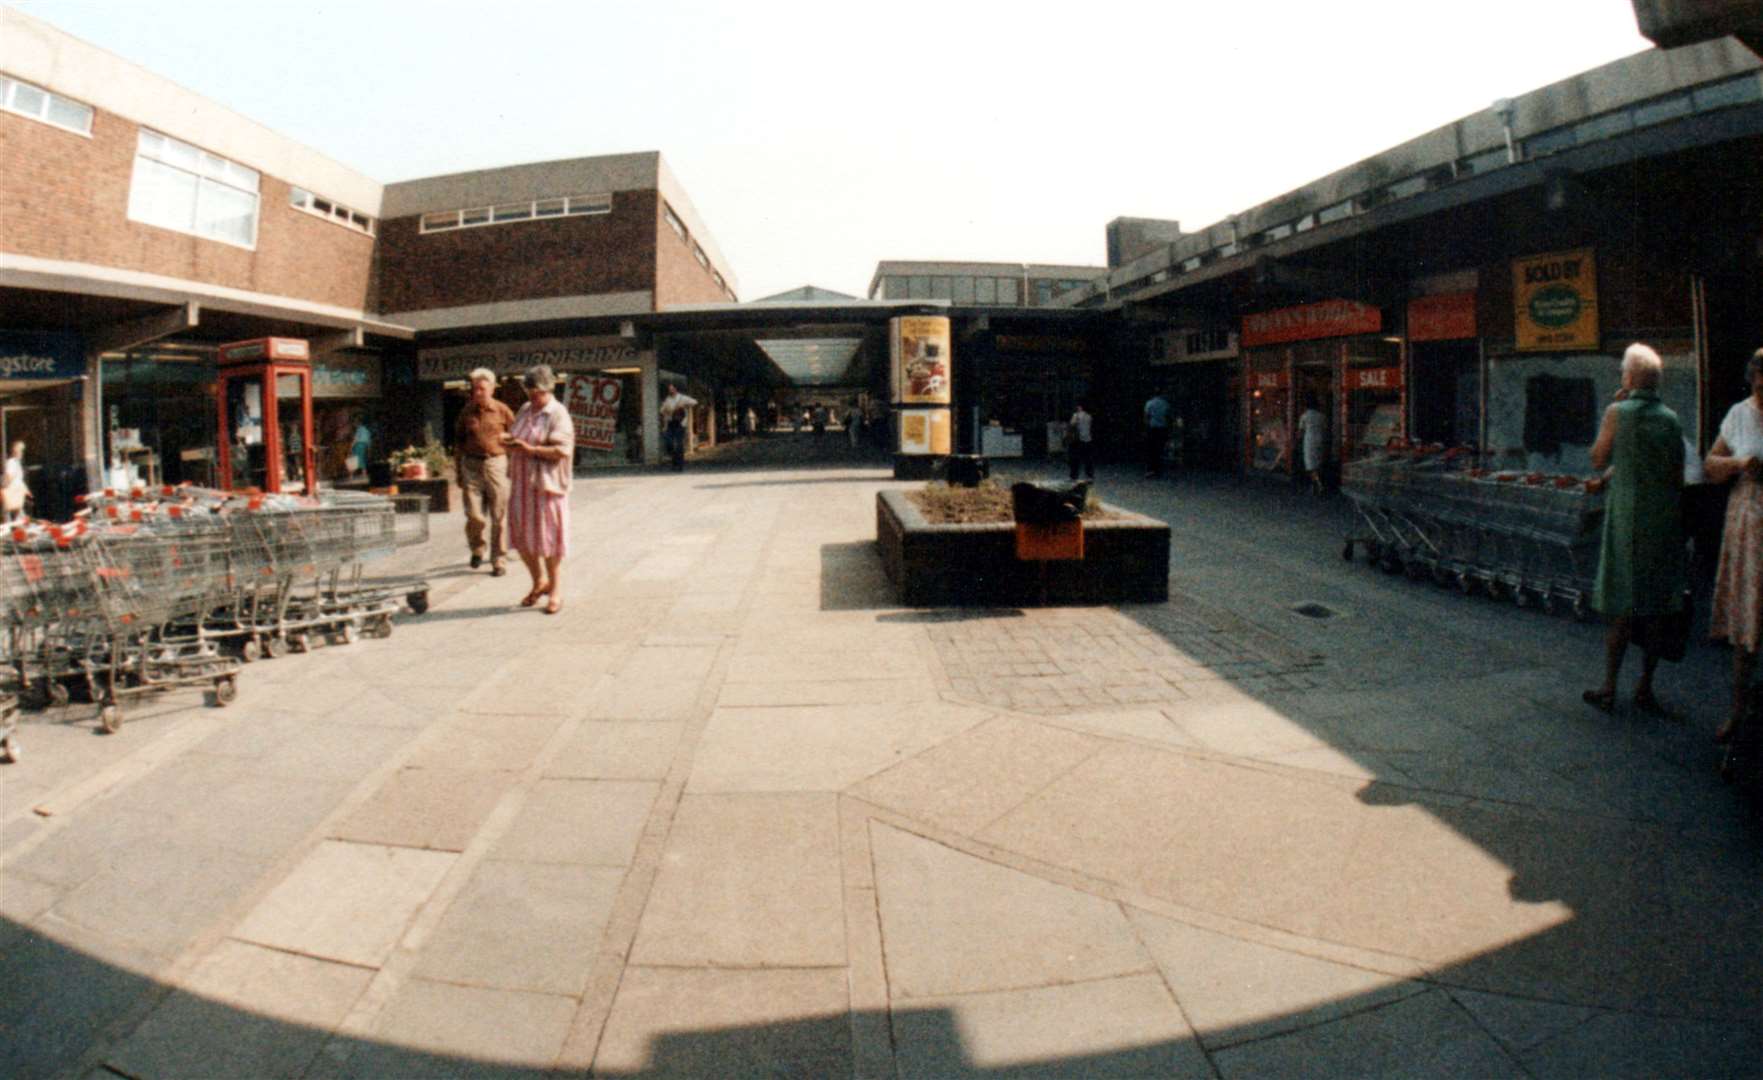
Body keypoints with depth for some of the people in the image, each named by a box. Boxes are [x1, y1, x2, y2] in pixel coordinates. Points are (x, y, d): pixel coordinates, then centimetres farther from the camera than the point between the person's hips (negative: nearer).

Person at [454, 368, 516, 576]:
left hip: (496, 464, -2)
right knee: (474, 515, -4)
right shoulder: (466, 412, 7)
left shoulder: (502, 411, -1)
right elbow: (459, 441, 13)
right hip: (471, 465, 2)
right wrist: (459, 472, 11)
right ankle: (477, 549, 25)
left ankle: (499, 561, 11)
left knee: (499, 517, 1)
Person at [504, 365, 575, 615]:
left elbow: (563, 451, -20)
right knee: (521, 537, 9)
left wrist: (531, 449, -25)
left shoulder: (557, 414, -10)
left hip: (545, 484, -7)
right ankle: (539, 582, 27)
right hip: (521, 484, 7)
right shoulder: (525, 410, 13)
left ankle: (555, 589, 12)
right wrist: (510, 440, 1)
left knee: (547, 537, -1)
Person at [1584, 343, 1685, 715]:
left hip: (1628, 520, -4)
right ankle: (1645, 688, 16)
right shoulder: (1671, 419, 5)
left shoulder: (1619, 412, -9)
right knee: (1654, 608, 9)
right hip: (1665, 522, 4)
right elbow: (1679, 477, 7)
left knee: (1622, 606, 1)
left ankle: (1609, 689, 5)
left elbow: (1598, 459, 1)